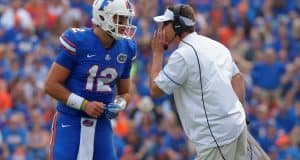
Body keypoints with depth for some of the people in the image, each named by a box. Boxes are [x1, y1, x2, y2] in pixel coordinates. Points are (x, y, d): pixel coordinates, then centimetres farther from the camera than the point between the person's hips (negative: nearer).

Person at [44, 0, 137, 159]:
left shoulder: (126, 49, 3)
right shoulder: (77, 42, -15)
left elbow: (124, 92, 16)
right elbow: (51, 85, -13)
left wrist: (118, 106, -7)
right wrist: (84, 105, -19)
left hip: (101, 123, 5)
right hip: (70, 122, -5)